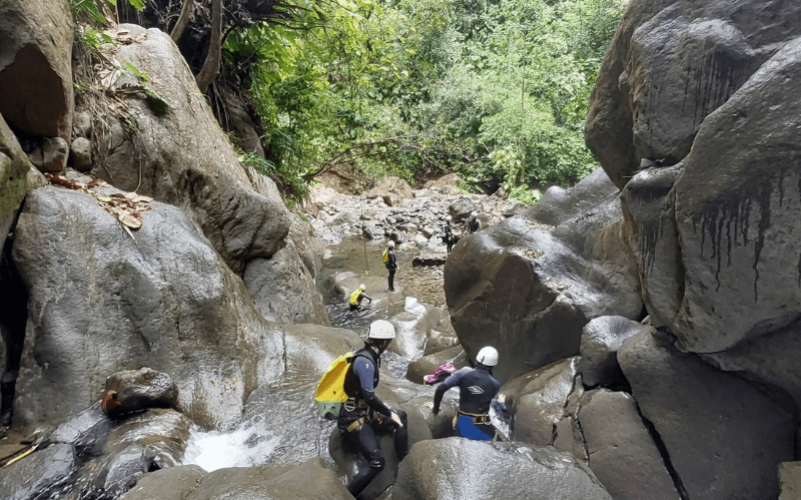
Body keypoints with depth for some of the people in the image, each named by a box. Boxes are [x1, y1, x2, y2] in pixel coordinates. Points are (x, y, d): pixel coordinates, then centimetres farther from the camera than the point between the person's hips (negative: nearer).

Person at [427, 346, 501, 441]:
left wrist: (435, 409, 0)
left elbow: (441, 388, -14)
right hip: (481, 428, -2)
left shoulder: (463, 373, -10)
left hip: (462, 423, 2)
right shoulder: (495, 384, -9)